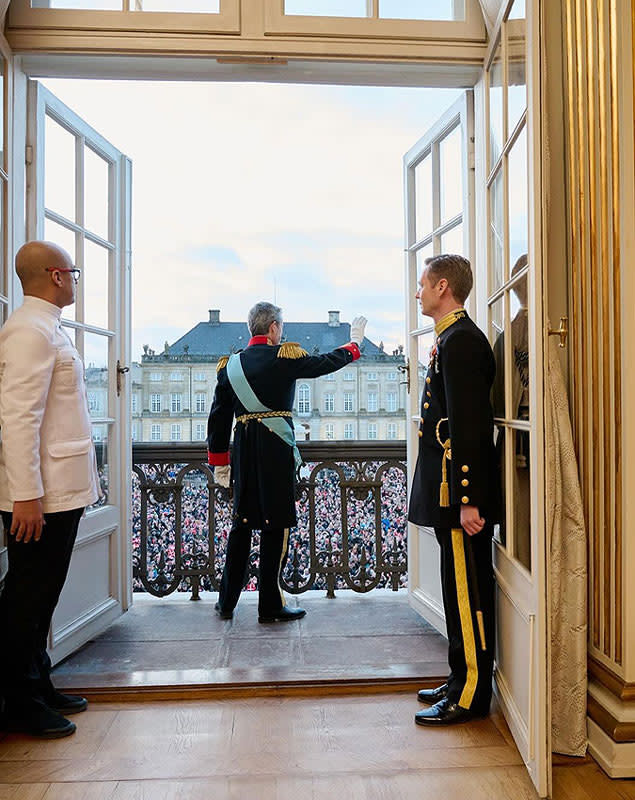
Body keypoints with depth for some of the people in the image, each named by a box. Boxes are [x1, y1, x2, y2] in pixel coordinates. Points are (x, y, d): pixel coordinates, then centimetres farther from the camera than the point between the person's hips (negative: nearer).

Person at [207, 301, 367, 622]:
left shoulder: (229, 364, 8)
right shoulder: (285, 356, -7)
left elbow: (218, 418, 10)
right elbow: (328, 362, 6)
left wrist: (219, 461, 17)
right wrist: (354, 342, 24)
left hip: (243, 451, 5)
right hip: (276, 450, -5)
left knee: (241, 523, 15)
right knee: (276, 525, 3)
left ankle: (227, 601, 24)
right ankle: (270, 605, 12)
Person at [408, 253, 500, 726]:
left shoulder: (461, 339, -15)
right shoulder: (453, 338, 17)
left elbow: (468, 425, -21)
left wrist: (467, 499, -23)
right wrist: (461, 495, 21)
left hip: (461, 490, -10)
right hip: (451, 490, 10)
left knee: (467, 592, 1)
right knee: (461, 590, 17)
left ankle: (470, 697, 15)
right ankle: (463, 682, 31)